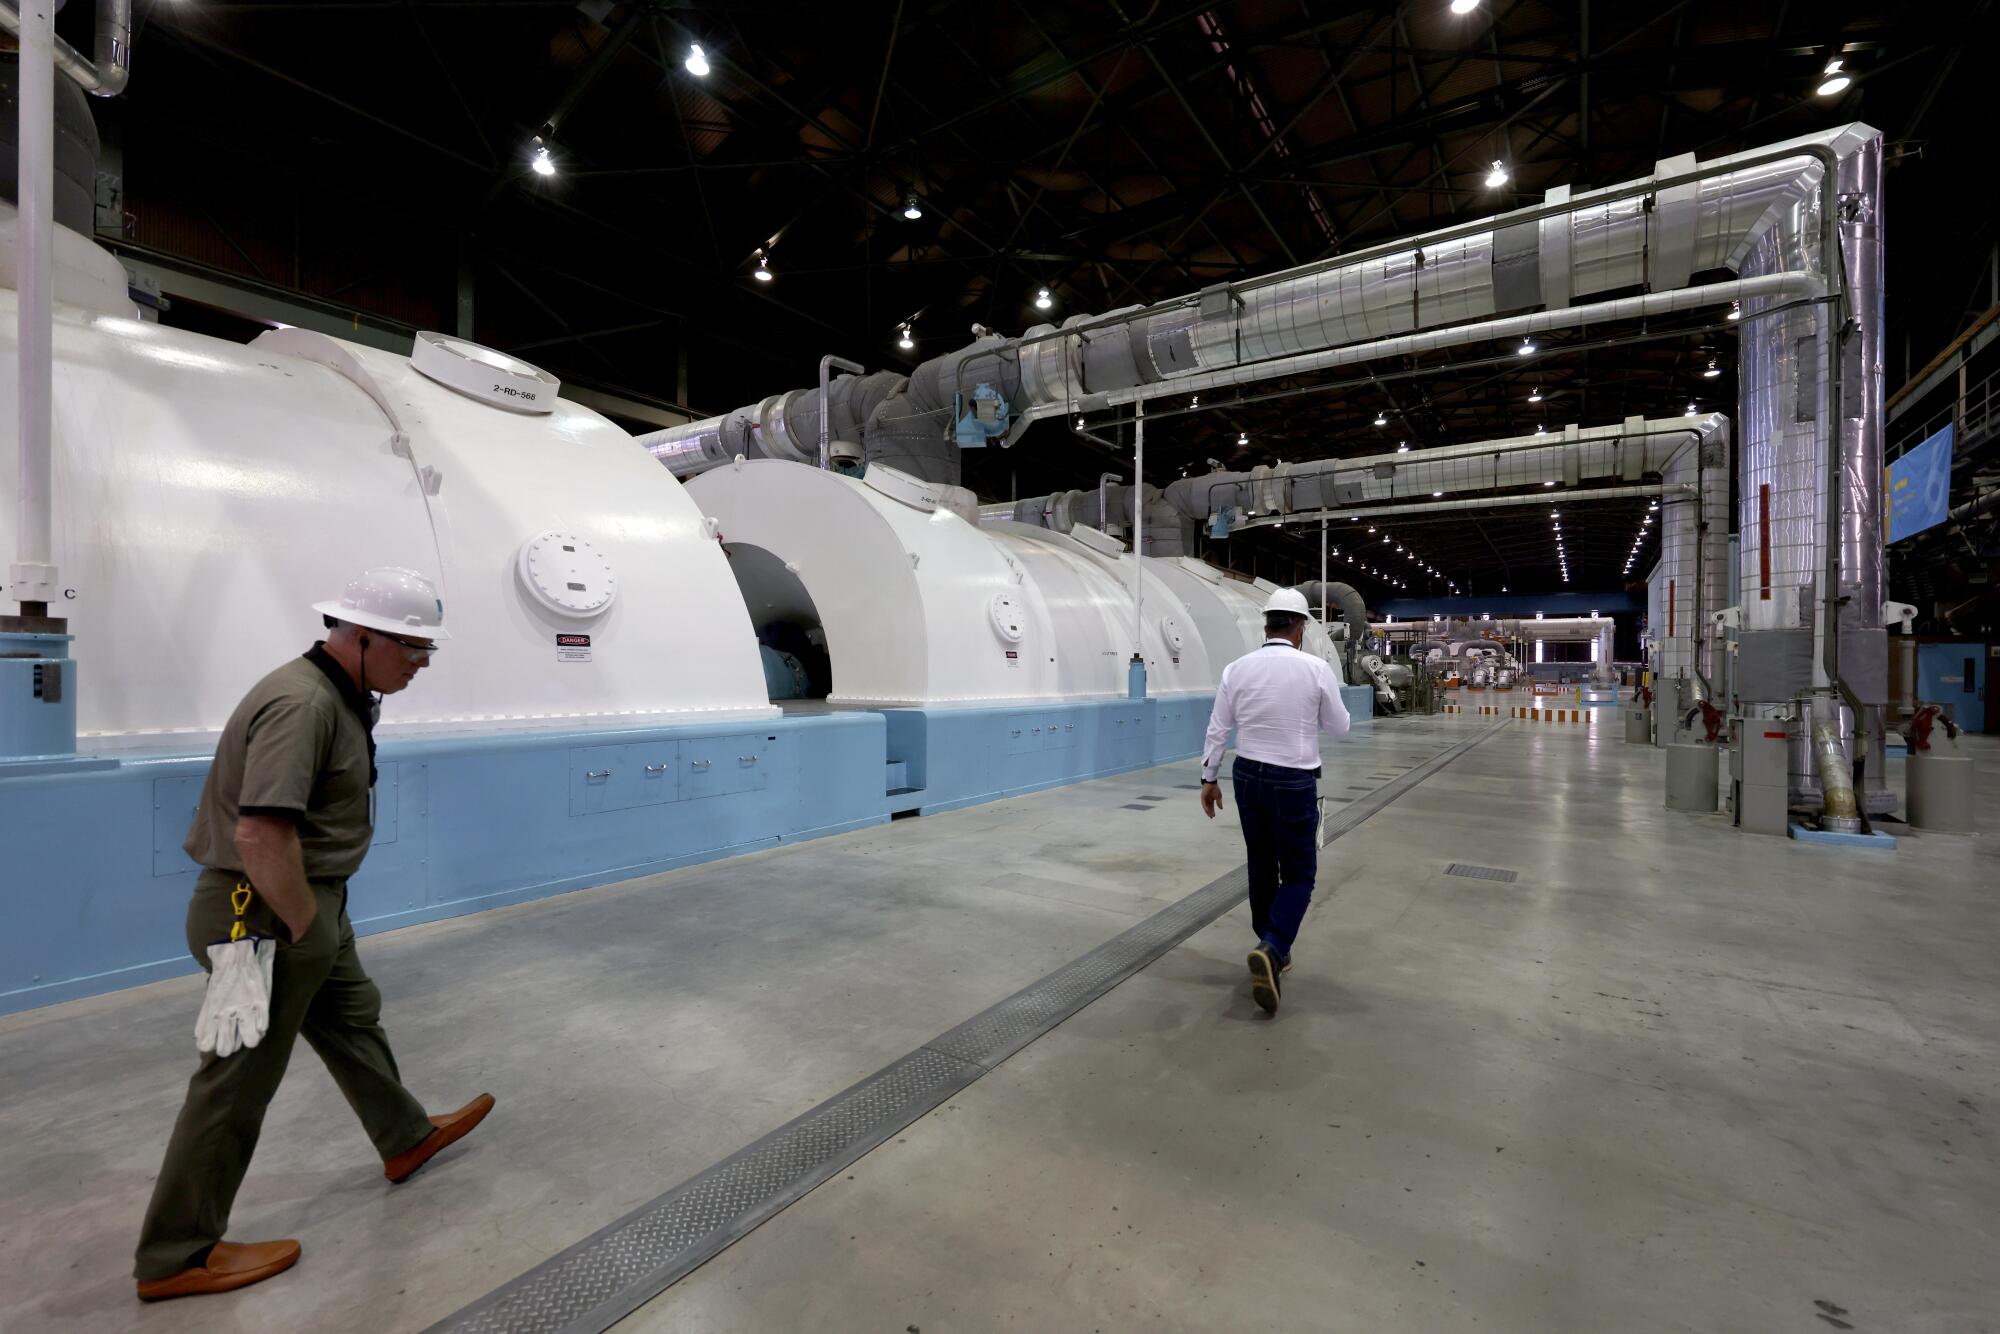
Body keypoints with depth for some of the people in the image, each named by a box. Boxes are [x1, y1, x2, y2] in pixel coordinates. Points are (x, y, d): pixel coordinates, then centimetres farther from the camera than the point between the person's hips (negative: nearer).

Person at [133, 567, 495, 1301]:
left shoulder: (340, 695, 6)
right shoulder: (303, 703, -26)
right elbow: (261, 837, -32)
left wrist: (323, 918, 17)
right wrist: (305, 927, -19)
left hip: (306, 904, 10)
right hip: (267, 912, -10)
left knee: (353, 1018, 23)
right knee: (240, 1080, 5)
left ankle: (406, 1137, 43)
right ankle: (176, 1256, 25)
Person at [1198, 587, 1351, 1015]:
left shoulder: (1237, 668, -3)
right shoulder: (1316, 668, -11)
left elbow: (1218, 728, 1)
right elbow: (1339, 727, 1)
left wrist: (1209, 778, 10)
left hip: (1248, 776, 4)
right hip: (1293, 782, -4)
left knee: (1261, 866, 18)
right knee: (1298, 874, 6)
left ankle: (1272, 950, 29)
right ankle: (1271, 949, -14)